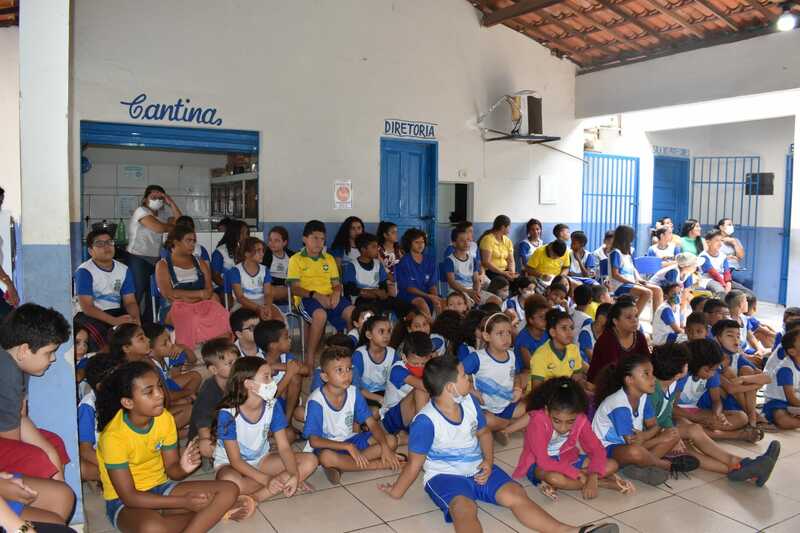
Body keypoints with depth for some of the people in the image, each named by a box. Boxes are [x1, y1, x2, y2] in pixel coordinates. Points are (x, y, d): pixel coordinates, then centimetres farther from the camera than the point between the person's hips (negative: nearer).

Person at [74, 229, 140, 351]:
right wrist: (114, 321, -28)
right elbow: (87, 307, -15)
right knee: (99, 331, -35)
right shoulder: (84, 271, -8)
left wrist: (135, 318, -17)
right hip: (89, 316, -4)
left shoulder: (124, 270, 8)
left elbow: (130, 301, 6)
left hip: (116, 312, 5)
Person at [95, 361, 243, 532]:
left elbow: (172, 471, 0)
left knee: (229, 490, -12)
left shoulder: (165, 418, -7)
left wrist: (183, 468, -25)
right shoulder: (114, 436, -23)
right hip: (123, 502, -6)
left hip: (160, 488, 6)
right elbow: (129, 497, -21)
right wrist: (183, 502, -24)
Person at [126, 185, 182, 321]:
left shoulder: (162, 214, 16)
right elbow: (159, 228, -19)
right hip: (137, 259, -6)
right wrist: (173, 226, 0)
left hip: (155, 259, 7)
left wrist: (171, 203, 0)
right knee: (137, 295, -9)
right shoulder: (141, 211, -5)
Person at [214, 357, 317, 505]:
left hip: (260, 460, 5)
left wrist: (294, 475, -30)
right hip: (229, 464, -5)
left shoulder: (273, 406, -12)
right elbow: (235, 460, -23)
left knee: (310, 461, -14)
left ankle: (255, 496, -22)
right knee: (231, 482, -42)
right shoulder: (228, 414, -24)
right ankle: (283, 484, -20)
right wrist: (267, 479, -35)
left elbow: (284, 447, -11)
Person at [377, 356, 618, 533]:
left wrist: (488, 461, -2)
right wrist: (396, 492, -6)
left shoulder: (469, 402, -3)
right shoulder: (425, 421, -22)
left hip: (477, 469, 6)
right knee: (464, 508, -36)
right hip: (444, 475, -6)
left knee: (514, 495, -16)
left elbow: (484, 432, 14)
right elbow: (415, 464, -12)